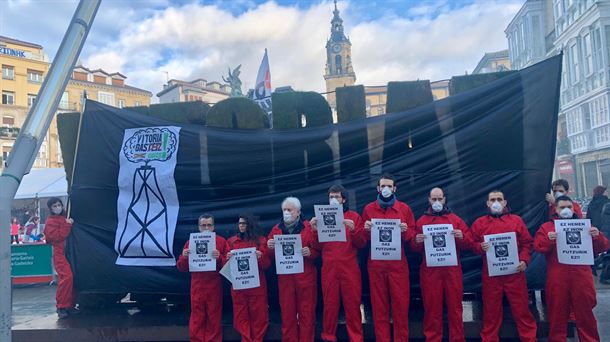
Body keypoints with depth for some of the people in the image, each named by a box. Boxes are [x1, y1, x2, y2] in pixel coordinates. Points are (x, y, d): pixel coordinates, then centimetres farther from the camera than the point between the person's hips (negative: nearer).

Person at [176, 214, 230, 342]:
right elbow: (181, 268, 6)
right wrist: (184, 257, -14)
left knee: (214, 320, 6)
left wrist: (219, 258, -21)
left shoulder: (222, 241, 2)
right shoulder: (191, 242, 6)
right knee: (197, 320, 6)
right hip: (197, 287, 1)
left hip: (214, 287, -1)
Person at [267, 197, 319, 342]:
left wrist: (310, 252, -21)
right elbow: (270, 255, 12)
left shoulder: (309, 227, 2)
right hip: (284, 277, 3)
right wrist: (270, 248, -9)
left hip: (305, 276, -2)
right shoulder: (276, 229, 11)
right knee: (287, 313, 6)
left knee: (306, 312, 1)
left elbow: (318, 250, -1)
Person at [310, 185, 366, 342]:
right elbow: (318, 246, 8)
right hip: (329, 268, 2)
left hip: (349, 268, -1)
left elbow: (361, 243, 0)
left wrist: (354, 230, -17)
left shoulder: (354, 217, 5)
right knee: (330, 305, 6)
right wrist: (315, 231, -8)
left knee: (352, 305, 2)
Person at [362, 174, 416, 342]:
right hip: (376, 264, 1)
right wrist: (366, 230, -10)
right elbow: (363, 239, 11)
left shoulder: (405, 209, 7)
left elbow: (412, 235, 8)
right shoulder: (368, 209, 8)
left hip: (398, 264, 0)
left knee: (400, 303, 0)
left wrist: (405, 231, -13)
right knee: (379, 305, 4)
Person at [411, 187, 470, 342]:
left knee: (455, 306, 3)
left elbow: (468, 244, 8)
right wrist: (417, 241, -14)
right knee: (432, 306, 1)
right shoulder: (421, 221, 10)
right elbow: (414, 248, 7)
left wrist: (461, 237, -13)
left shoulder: (456, 219, 11)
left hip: (452, 269, 1)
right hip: (430, 270, 0)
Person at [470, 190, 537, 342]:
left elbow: (527, 243, 7)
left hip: (515, 272, 0)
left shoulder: (516, 220, 9)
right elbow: (472, 244, 7)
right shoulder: (479, 223, 7)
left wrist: (524, 260, -6)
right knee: (491, 310, 7)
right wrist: (481, 247, -14)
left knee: (521, 309, 4)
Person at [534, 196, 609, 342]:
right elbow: (538, 246, -2)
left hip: (581, 276, 1)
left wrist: (597, 237, -10)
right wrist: (548, 240, -21)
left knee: (585, 313, 8)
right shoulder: (547, 227, 9)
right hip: (557, 278, -1)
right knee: (558, 313, 5)